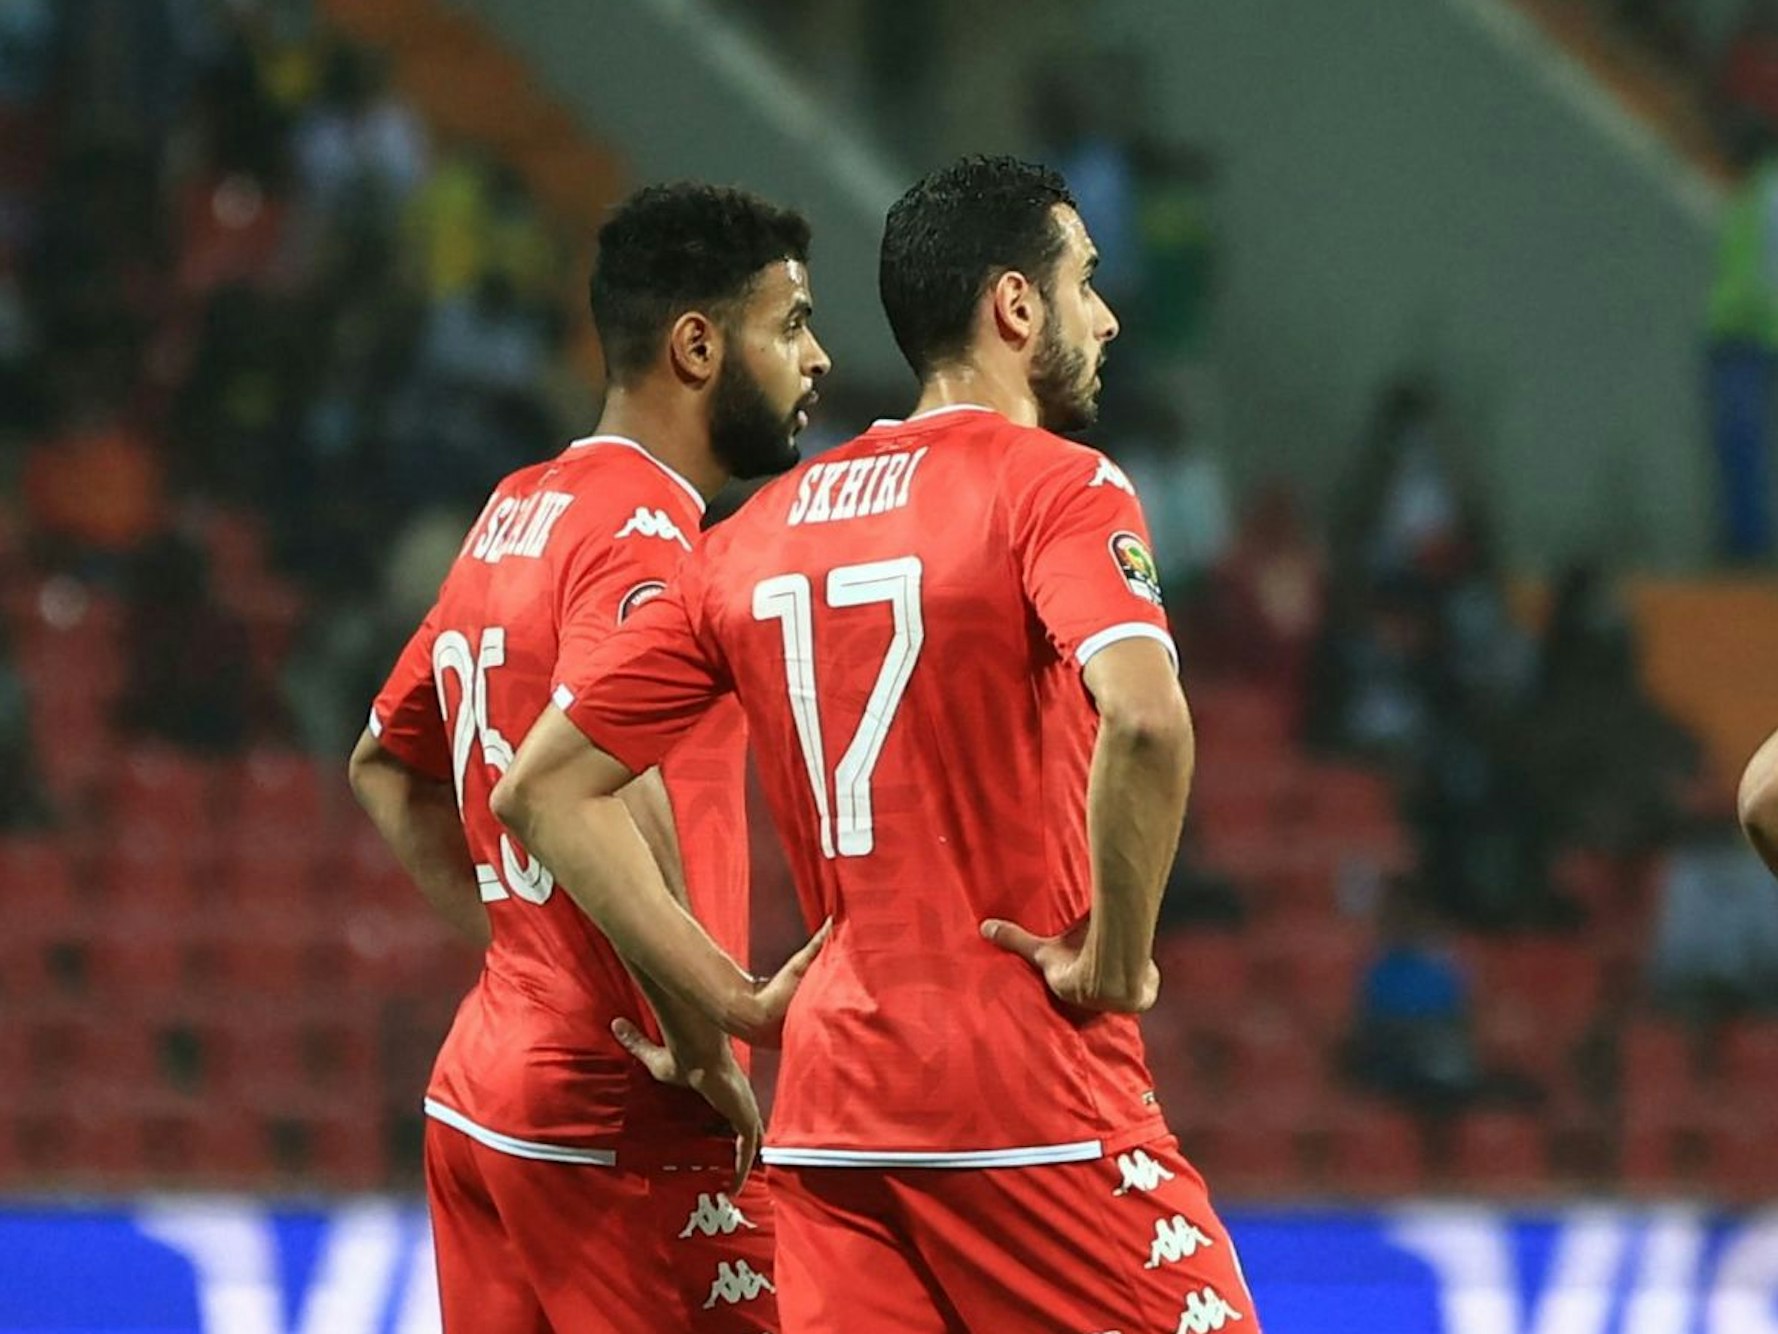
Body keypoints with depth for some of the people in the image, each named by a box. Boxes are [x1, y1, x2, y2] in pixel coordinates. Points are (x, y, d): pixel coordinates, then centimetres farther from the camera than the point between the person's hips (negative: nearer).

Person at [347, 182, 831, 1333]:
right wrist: (703, 1049, -22)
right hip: (614, 1120, -9)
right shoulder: (640, 528, -13)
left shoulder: (515, 515, 16)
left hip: (478, 1097, 9)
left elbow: (386, 767, 27)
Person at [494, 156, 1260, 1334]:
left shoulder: (760, 532, 13)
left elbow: (545, 787, 13)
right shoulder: (1058, 489, -6)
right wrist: (1116, 961, -12)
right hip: (1035, 1097, -6)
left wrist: (740, 1004, 10)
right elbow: (1144, 719, -26)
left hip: (831, 1106, 6)